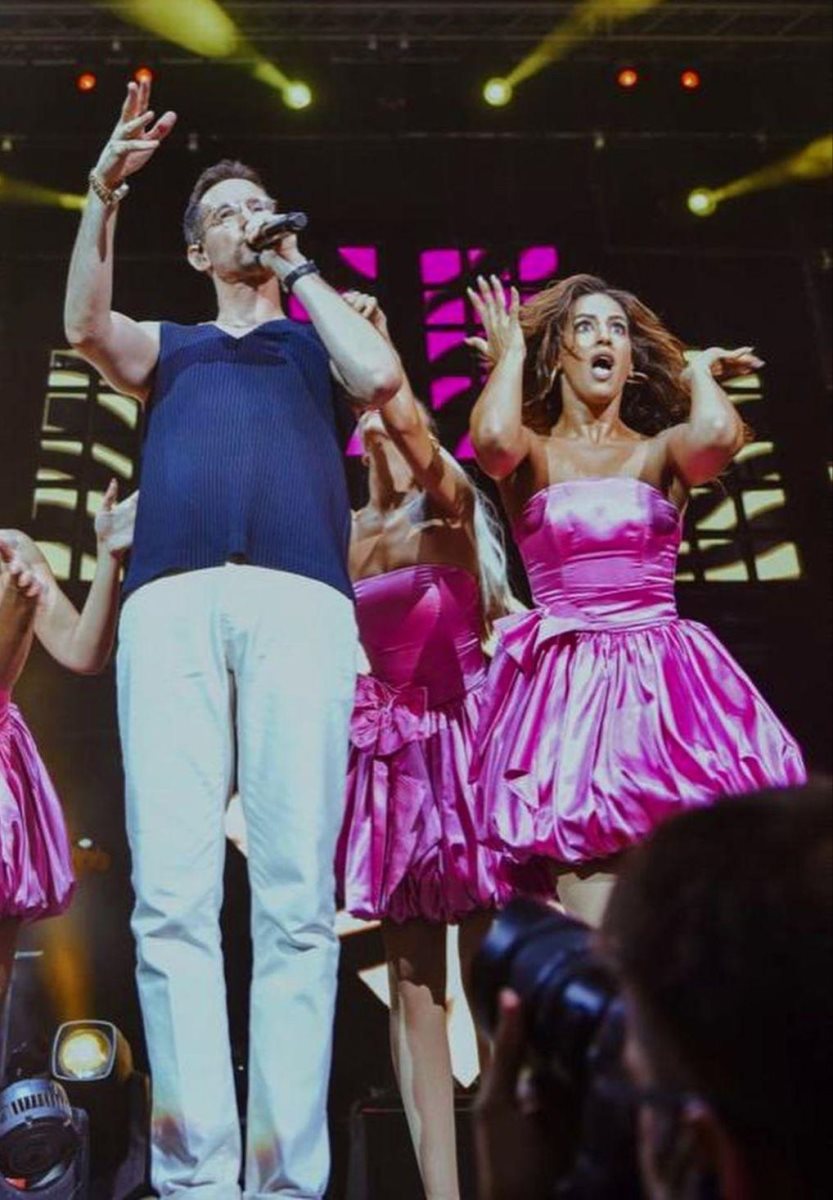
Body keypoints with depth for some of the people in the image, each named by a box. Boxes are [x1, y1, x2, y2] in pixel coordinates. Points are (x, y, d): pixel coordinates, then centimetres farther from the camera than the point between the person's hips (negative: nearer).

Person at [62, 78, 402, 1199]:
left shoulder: (316, 341, 30)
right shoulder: (168, 347, 32)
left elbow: (382, 376, 7)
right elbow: (87, 324, 11)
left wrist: (302, 271, 19)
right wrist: (103, 194, 1)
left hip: (299, 602, -1)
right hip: (171, 604, 1)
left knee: (297, 896, -12)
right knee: (173, 896, -13)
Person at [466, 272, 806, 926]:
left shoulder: (660, 452, 10)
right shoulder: (534, 455, 7)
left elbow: (719, 435, -15)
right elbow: (492, 439, -18)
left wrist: (698, 371, 6)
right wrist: (509, 354, 1)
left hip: (662, 682, 2)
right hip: (567, 687, -1)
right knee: (593, 937, -7)